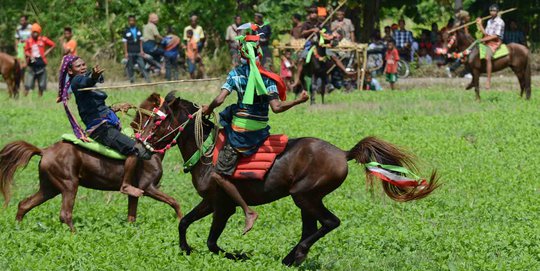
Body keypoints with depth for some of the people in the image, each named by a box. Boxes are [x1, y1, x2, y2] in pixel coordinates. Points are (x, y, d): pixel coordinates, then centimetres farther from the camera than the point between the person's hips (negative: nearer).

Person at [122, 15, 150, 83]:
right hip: (130, 52, -2)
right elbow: (125, 42, -1)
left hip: (138, 52, 2)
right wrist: (126, 53, -6)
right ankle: (132, 80, 11)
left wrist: (141, 50, 4)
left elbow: (140, 41, 12)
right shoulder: (126, 31, 1)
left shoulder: (138, 30, 10)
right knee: (130, 67, 2)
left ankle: (147, 80, -6)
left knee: (142, 66, -3)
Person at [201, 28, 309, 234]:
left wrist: (208, 109, 7)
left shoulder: (236, 74, -6)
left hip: (239, 132, -5)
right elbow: (276, 107, -12)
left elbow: (219, 100, -13)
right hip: (261, 131, 5)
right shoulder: (267, 78, -1)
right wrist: (298, 101, -1)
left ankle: (248, 211, -11)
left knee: (218, 175, -3)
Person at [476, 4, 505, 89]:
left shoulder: (500, 22, -9)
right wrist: (480, 24, 12)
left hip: (495, 43, -9)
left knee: (487, 57, -31)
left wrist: (483, 39, -16)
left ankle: (489, 81, -34)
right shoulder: (489, 21, 18)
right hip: (487, 42, 9)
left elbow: (496, 36, -15)